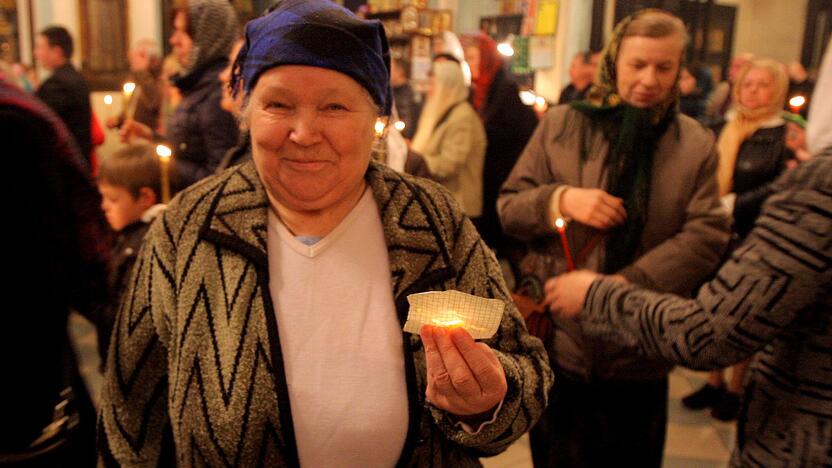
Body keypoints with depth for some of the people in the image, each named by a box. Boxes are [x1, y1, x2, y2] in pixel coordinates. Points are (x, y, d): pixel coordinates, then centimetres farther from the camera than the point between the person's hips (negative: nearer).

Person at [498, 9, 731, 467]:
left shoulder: (696, 144, 1)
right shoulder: (560, 124, 0)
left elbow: (706, 235, -9)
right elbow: (508, 207, 0)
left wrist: (627, 283, -21)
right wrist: (561, 199, -21)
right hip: (558, 339, 0)